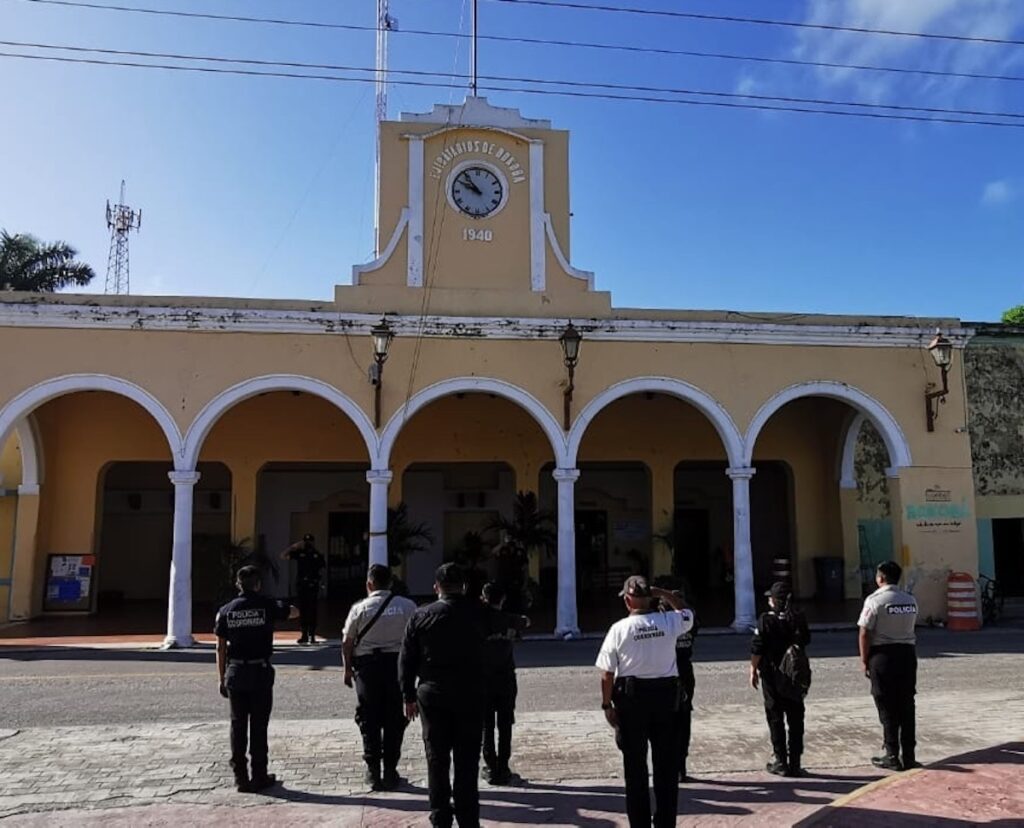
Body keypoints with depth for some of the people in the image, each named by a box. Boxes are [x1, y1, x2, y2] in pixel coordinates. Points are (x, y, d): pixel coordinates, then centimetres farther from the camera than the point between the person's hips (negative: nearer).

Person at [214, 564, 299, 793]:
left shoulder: (226, 610, 2)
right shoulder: (267, 606, -5)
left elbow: (220, 648, 3)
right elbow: (294, 612, 12)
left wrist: (222, 679, 10)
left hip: (235, 673, 2)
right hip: (260, 671, -2)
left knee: (238, 726, 10)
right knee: (258, 726, 5)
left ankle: (240, 778, 15)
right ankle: (259, 778, 10)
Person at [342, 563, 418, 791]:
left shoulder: (360, 608, -5)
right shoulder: (407, 606, -1)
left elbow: (347, 642, -2)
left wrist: (348, 668, 10)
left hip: (367, 664, -1)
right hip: (397, 663, 1)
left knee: (369, 720, 10)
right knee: (394, 719, 10)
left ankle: (373, 772, 14)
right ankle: (390, 772, 14)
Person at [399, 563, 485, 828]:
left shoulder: (421, 617, -3)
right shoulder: (478, 614, -6)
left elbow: (406, 660, 0)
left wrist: (409, 696, 7)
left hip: (433, 697, 1)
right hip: (470, 696, -1)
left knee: (437, 759, 11)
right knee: (467, 760, 8)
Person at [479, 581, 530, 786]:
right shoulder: (510, 620, -3)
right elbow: (526, 621, 18)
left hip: (483, 679, -1)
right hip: (506, 678, 1)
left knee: (486, 726, 8)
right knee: (505, 726, 9)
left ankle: (492, 769, 8)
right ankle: (503, 769, 9)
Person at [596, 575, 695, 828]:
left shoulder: (619, 629, -11)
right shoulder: (669, 622, -6)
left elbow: (607, 674, -9)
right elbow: (686, 613, 20)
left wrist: (607, 705, 1)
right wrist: (664, 594, 13)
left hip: (631, 698, -2)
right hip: (666, 695, 2)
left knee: (635, 764, 9)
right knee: (666, 763, 12)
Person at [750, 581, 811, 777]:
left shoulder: (766, 620, -14)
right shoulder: (799, 618, -2)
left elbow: (757, 649, -13)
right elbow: (806, 641, 11)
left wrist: (753, 671, -3)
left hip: (772, 675, -4)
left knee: (775, 718, 6)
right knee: (795, 718, 11)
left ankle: (780, 762, 8)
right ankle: (795, 763, 14)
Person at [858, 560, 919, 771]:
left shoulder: (874, 600, -14)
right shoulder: (911, 600, 4)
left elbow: (865, 633, -14)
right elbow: (910, 627, 8)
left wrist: (864, 660, -6)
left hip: (883, 655, -5)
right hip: (907, 653, 5)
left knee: (887, 708, 3)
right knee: (906, 707, 11)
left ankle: (892, 757, 8)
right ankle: (909, 756, 17)